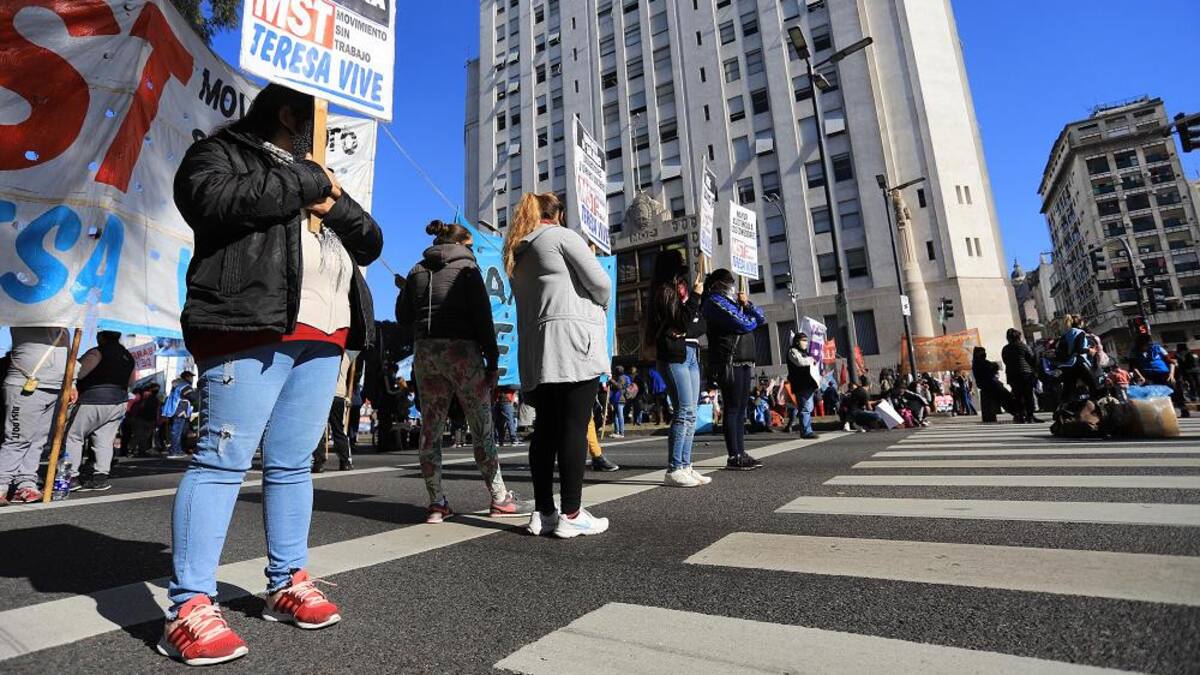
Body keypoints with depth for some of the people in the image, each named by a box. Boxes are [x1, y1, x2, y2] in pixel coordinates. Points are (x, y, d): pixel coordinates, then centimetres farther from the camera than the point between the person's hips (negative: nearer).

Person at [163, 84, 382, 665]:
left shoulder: (316, 173, 30)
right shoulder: (222, 151, 12)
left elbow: (370, 243, 21)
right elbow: (213, 200, -12)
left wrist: (334, 204, 2)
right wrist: (308, 182, -5)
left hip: (323, 335, 6)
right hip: (253, 325, -6)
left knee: (293, 462, 7)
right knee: (224, 458, -8)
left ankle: (287, 583, 16)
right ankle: (189, 607, 1)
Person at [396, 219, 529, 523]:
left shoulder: (417, 271, 13)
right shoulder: (467, 267, 0)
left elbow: (403, 317, 14)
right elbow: (482, 317, -8)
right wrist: (492, 360, -6)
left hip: (424, 351, 5)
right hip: (462, 349, -5)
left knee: (431, 429, 8)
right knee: (482, 427, 2)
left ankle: (437, 503, 10)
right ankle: (500, 499, 8)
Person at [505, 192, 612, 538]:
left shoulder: (517, 253, 24)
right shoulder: (562, 236, 3)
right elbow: (600, 283, -4)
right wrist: (600, 304, 17)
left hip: (534, 348, 7)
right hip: (573, 340, -7)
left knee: (545, 428, 6)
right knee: (574, 427, -7)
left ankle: (543, 512, 9)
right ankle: (571, 515, -5)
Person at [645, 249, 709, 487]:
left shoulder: (683, 289, 20)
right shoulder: (664, 292, -2)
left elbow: (702, 325, 18)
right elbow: (682, 323, -12)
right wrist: (695, 296, -7)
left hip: (691, 354, 8)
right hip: (674, 355, -8)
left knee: (690, 414, 4)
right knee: (685, 411, -14)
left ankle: (685, 466, 7)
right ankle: (673, 470, -11)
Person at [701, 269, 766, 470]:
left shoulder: (733, 302, 25)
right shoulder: (714, 301, -3)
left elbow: (761, 319, 21)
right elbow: (745, 324, -13)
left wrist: (747, 304, 6)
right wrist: (751, 318, 8)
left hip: (743, 362, 9)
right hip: (729, 362, -9)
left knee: (740, 409, 8)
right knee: (732, 409, -9)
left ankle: (740, 454, 12)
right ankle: (733, 457, -6)